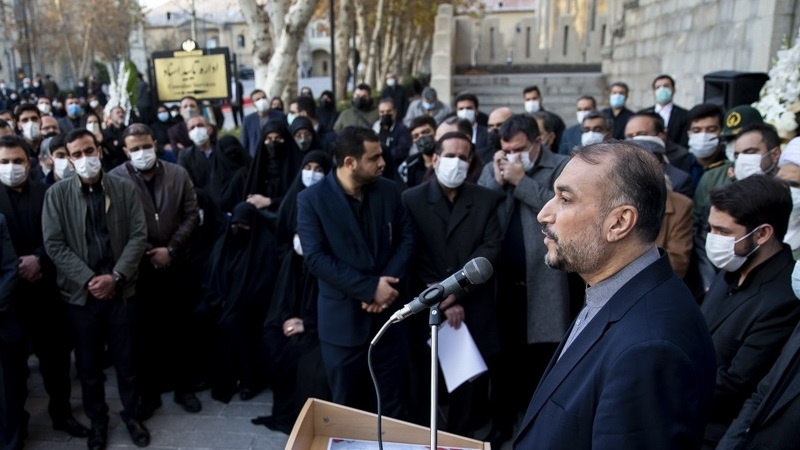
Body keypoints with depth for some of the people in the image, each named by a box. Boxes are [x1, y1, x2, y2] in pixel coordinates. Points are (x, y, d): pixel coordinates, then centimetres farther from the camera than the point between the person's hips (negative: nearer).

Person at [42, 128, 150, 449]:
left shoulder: (125, 189, 0)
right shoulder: (57, 194, -1)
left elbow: (138, 235, -3)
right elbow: (54, 245, -5)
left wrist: (115, 276, -12)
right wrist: (88, 280, -13)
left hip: (120, 288, 0)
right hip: (81, 291, 0)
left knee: (125, 357, 10)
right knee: (88, 362, 11)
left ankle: (131, 413, 29)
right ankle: (97, 419, 30)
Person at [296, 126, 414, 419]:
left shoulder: (389, 190, 2)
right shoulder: (312, 199, -10)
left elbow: (407, 238, 3)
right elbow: (316, 258, -16)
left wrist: (389, 284, -13)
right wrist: (370, 287, -20)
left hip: (389, 312, 3)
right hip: (343, 319, -2)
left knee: (392, 404, 14)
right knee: (347, 408, 14)